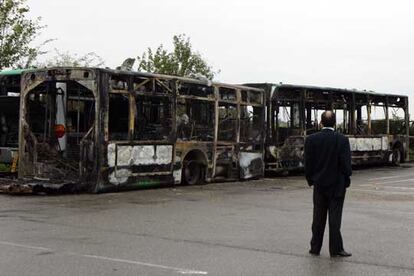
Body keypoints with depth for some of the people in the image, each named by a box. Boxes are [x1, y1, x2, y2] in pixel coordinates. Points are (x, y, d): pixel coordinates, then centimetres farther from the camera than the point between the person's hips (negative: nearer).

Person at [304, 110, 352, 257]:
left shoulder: (311, 139, -6)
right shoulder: (342, 140, -12)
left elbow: (308, 164, -4)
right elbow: (346, 164, -12)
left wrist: (311, 180, 9)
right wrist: (346, 180, 2)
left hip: (319, 185, 2)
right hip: (337, 185, -2)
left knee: (318, 218, 11)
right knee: (335, 218, 3)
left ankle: (315, 247, 17)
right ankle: (335, 249, 5)